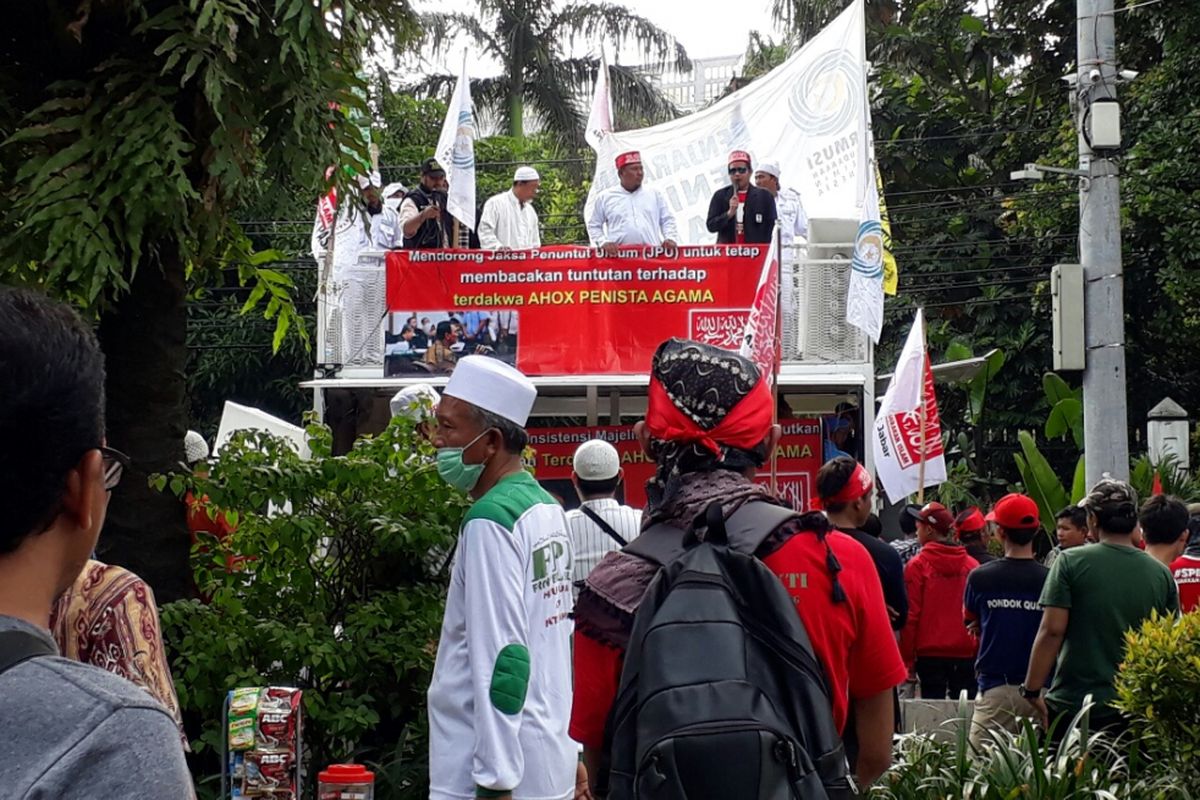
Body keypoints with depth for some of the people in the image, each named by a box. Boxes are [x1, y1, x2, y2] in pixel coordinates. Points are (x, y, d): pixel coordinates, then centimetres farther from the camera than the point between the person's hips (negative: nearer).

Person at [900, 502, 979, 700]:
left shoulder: (917, 566, -6)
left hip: (930, 653, -3)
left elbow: (911, 615, -6)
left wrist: (907, 659, 0)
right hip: (966, 653, 3)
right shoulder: (972, 565, 2)